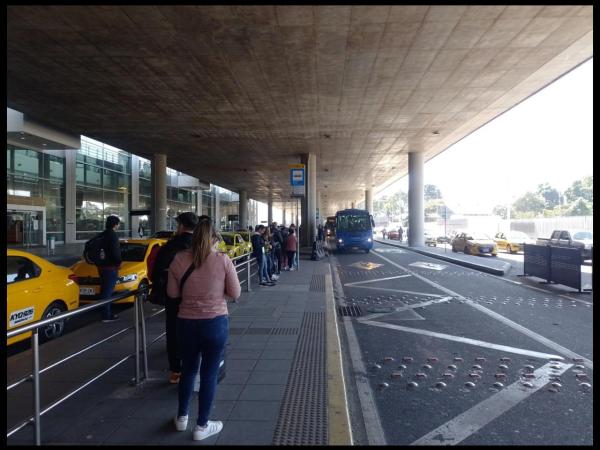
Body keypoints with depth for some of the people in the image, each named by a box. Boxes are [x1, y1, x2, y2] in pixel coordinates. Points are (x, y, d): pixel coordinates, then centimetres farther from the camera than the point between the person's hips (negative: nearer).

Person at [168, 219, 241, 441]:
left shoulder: (179, 259, -5)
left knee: (188, 368, 23)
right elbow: (235, 293, -7)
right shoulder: (223, 260, -12)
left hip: (186, 322, 3)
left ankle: (181, 417, 39)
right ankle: (202, 426, 24)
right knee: (209, 373, 11)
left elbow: (172, 293, 1)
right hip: (216, 322, -3)